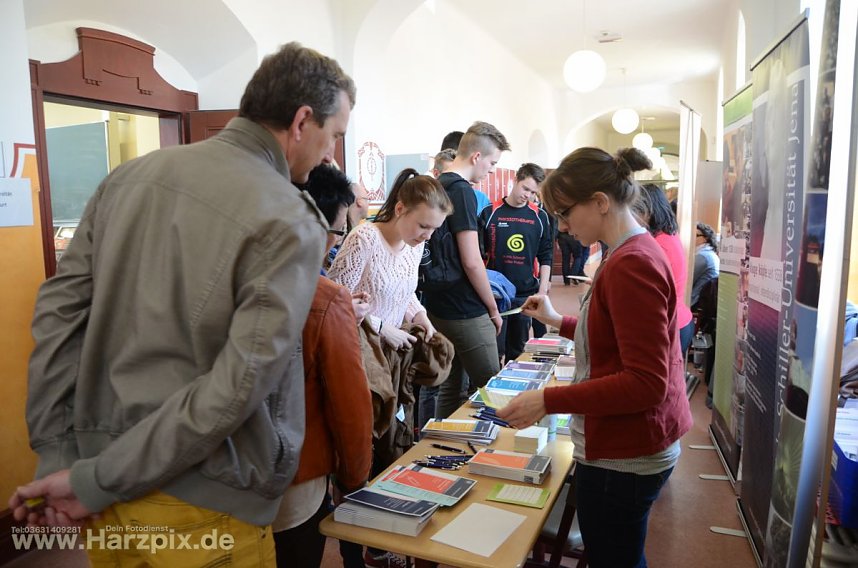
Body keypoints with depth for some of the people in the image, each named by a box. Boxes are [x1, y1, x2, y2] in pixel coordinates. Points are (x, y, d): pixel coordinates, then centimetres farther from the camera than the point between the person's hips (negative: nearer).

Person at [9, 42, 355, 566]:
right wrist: (95, 482, -13)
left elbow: (59, 309, -1)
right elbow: (236, 386, -24)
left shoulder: (131, 175, 0)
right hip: (200, 504, -5)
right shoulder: (290, 223, -18)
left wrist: (55, 455, 1)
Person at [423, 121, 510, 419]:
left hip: (438, 306, 9)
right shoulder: (462, 191, -16)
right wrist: (493, 309, -8)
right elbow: (471, 262, -20)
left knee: (451, 388, 18)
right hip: (465, 312, -9)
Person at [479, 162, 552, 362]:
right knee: (494, 350, 1)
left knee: (518, 350, 11)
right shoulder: (490, 213, -1)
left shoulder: (540, 217, 5)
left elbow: (545, 257, 8)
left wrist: (543, 290, 1)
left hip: (526, 294, 2)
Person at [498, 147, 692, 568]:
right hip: (630, 445, 10)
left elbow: (646, 384, -25)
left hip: (622, 457, -10)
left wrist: (548, 401, -26)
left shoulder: (630, 266, -23)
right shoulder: (639, 251, 9)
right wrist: (558, 321, 18)